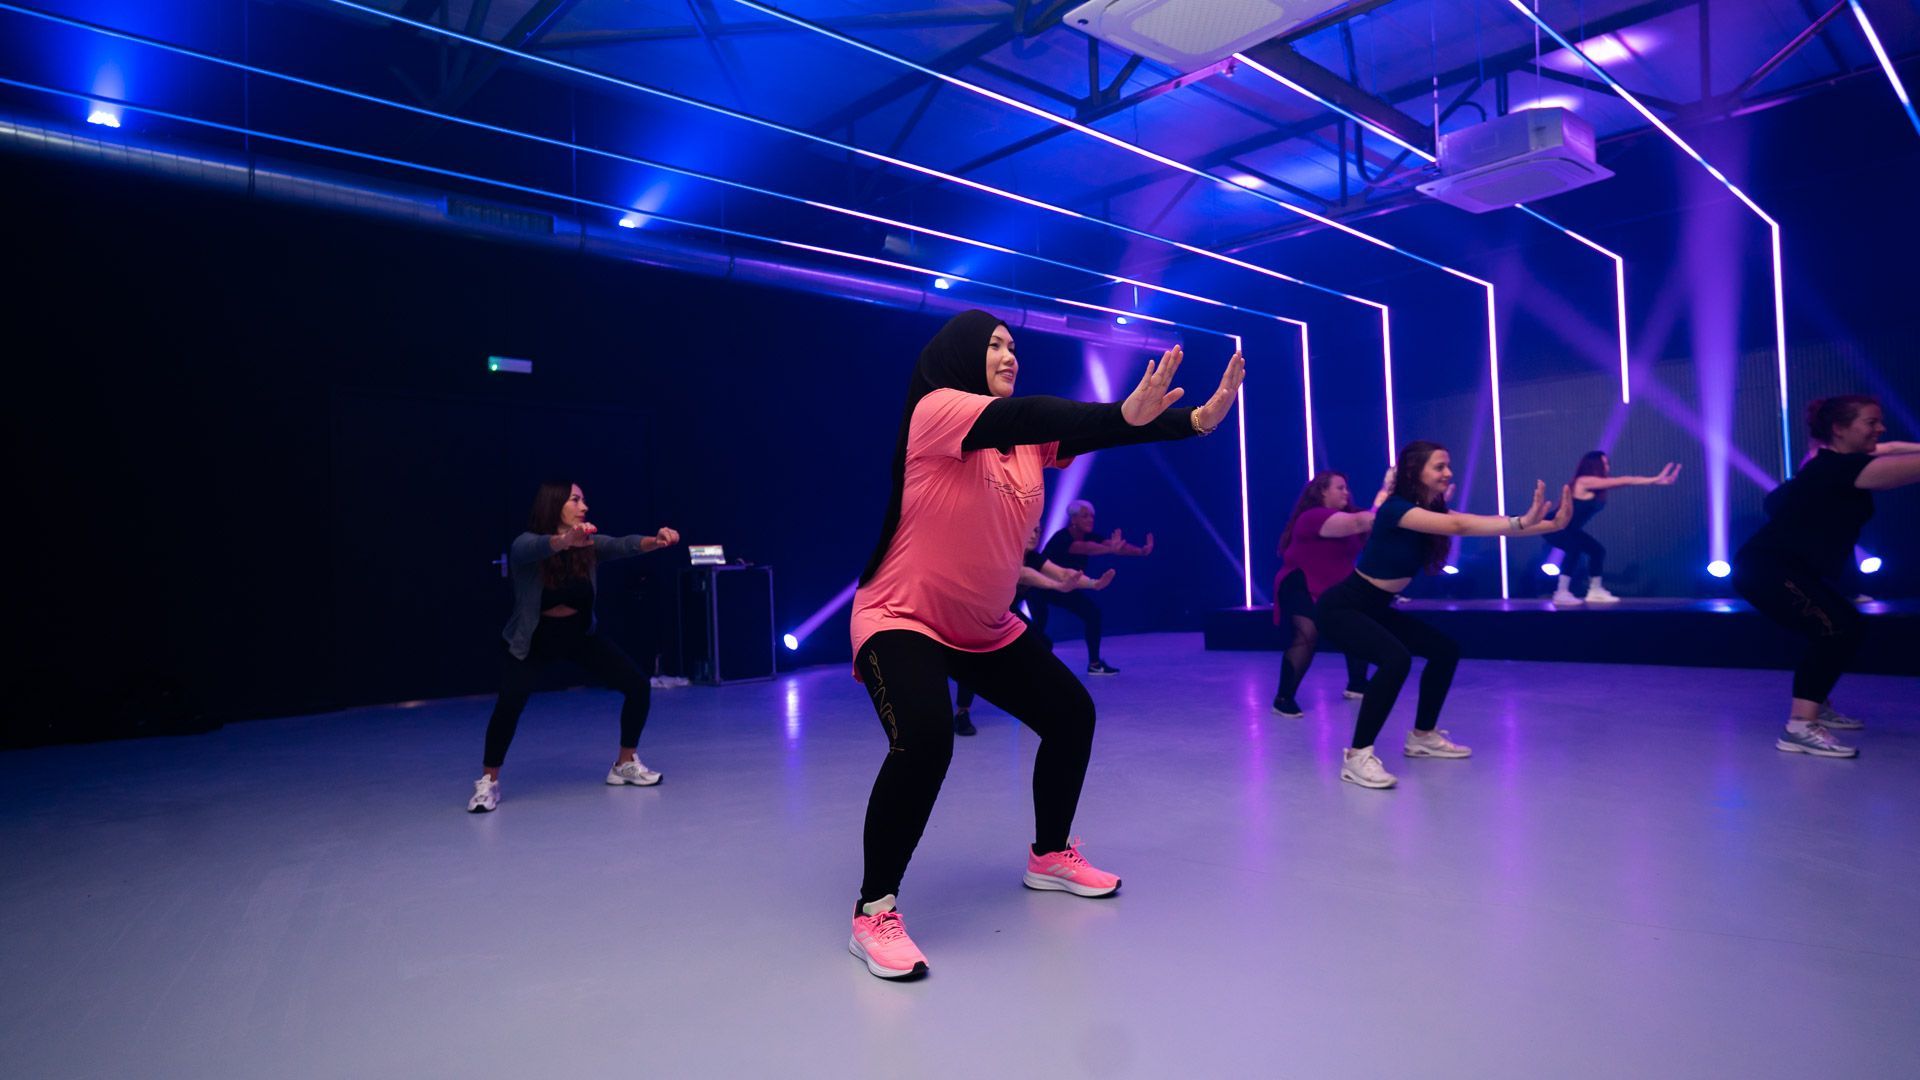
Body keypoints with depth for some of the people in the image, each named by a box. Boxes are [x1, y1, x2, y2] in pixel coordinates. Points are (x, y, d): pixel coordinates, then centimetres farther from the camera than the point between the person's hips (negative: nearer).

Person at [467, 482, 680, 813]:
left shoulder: (588, 544, -13)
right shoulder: (525, 545, -23)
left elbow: (622, 545, -31)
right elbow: (541, 547, -47)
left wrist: (656, 540, -52)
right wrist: (565, 540, -69)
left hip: (580, 634, 4)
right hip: (534, 640, -4)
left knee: (638, 685, -7)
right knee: (509, 704, -27)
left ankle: (625, 764, 13)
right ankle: (488, 782, -2)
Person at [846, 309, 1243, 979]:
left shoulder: (1028, 437, 2)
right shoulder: (935, 409, -19)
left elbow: (1091, 431, -11)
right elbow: (1022, 416, -37)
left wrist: (1199, 418, -23)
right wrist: (1123, 414, -49)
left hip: (988, 627, 8)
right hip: (903, 621, -8)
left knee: (1072, 716, 10)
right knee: (924, 742, -30)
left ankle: (1049, 856, 32)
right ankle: (874, 912, -10)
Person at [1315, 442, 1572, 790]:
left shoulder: (1435, 509, 2)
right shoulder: (1396, 508, -24)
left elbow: (1480, 523, -10)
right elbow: (1458, 526, -37)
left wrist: (1553, 524, -19)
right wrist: (1522, 522, -41)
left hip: (1376, 609, 10)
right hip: (1341, 608, -10)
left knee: (1445, 650, 11)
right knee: (1396, 659, -31)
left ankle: (1422, 736, 26)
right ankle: (1357, 755, -22)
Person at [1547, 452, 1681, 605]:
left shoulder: (1597, 485, 4)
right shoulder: (1585, 481, -22)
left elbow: (1623, 482, -1)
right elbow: (1623, 482, -24)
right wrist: (1655, 479, -24)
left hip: (1569, 529, 11)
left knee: (1597, 550, 14)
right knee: (1575, 549, -32)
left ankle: (1595, 591, 26)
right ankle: (1561, 594, -30)